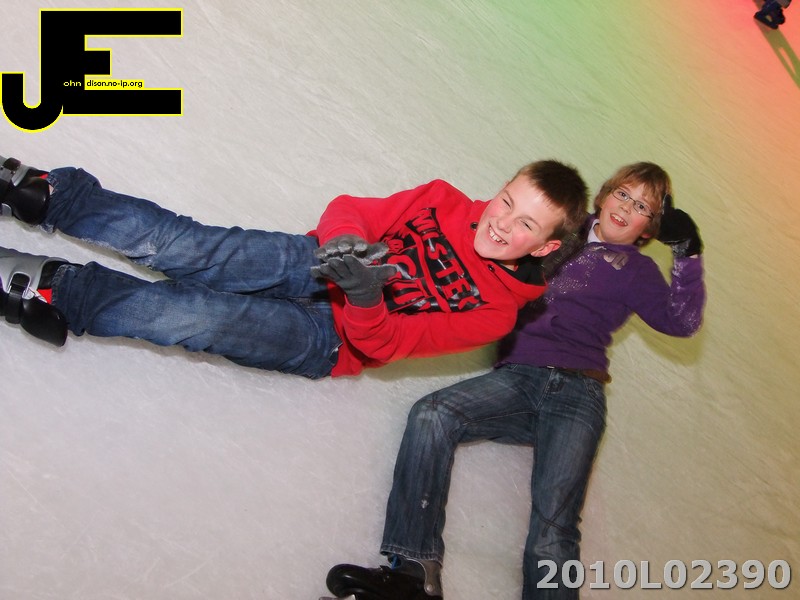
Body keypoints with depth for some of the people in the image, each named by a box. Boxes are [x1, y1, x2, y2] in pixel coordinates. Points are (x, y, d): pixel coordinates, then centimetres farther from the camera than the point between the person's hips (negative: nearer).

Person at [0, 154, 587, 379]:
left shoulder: (494, 311, -9)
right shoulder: (447, 201, 3)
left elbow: (379, 345, -17)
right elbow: (351, 211, 1)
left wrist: (365, 294, -39)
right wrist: (343, 240, -24)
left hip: (327, 339, -3)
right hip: (310, 263, 3)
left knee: (198, 318, -28)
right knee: (183, 246, -22)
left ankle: (58, 292, -20)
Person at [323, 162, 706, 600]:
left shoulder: (635, 269, 19)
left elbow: (680, 321, 7)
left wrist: (688, 256, -1)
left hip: (575, 391, -2)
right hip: (517, 377, 3)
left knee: (553, 527, -24)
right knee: (432, 415, -26)